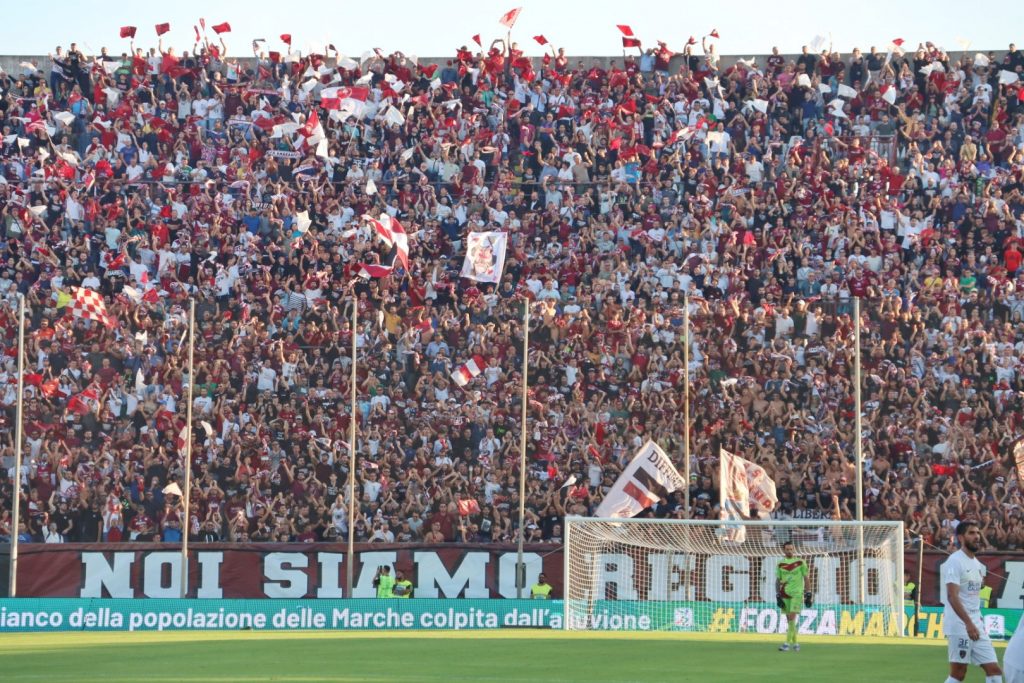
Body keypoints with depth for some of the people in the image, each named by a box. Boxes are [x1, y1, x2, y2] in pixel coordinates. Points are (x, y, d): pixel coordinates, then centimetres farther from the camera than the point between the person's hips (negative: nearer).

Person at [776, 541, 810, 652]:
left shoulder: (800, 563, 2)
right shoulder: (780, 564, 8)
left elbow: (806, 579, 5)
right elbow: (778, 580, 10)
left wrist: (808, 595, 2)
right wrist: (778, 596, 1)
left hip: (797, 594, -3)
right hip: (785, 594, 3)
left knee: (792, 618, -15)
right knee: (789, 620, 6)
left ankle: (787, 643, -18)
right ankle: (795, 643, 17)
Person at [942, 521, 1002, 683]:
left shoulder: (978, 564, 16)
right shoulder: (955, 561, -10)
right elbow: (952, 596, -20)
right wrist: (968, 623, -28)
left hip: (977, 625, 8)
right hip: (959, 625, -8)